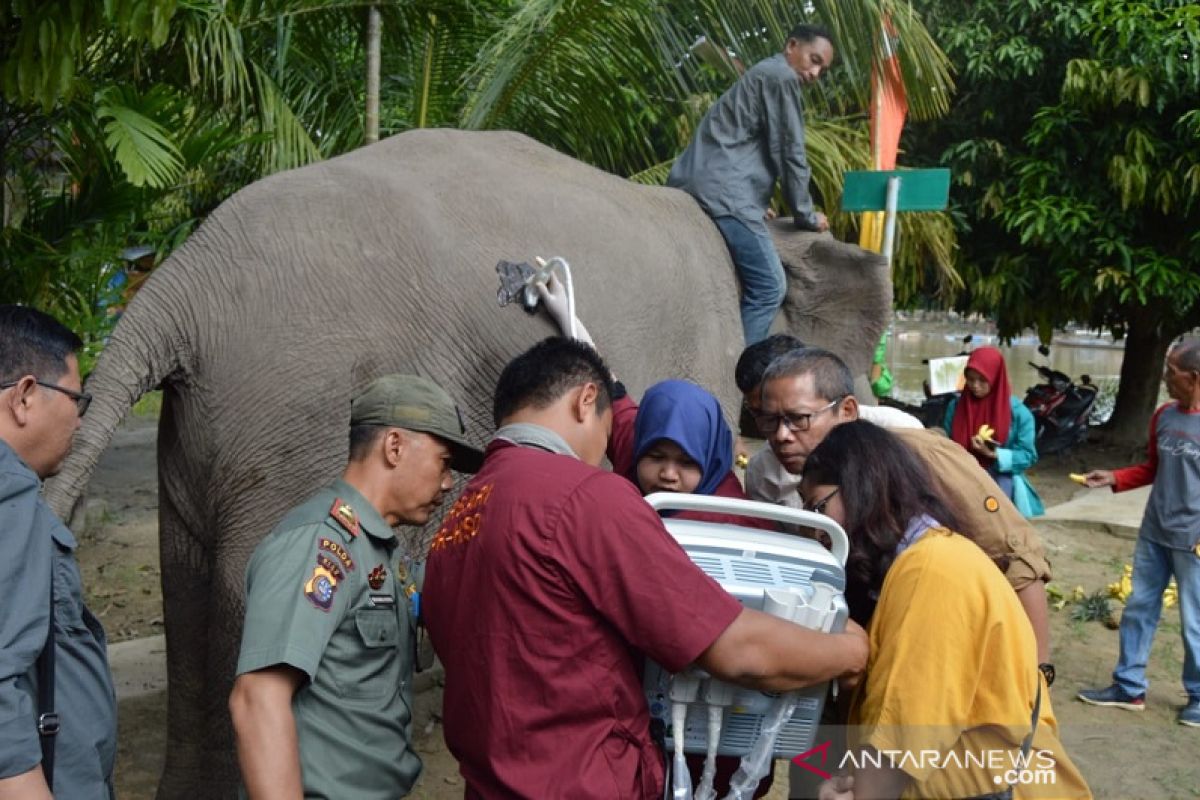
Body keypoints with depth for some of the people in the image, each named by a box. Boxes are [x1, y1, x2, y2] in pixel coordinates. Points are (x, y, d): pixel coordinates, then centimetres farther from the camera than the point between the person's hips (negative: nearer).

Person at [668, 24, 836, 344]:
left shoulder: (763, 75, 30)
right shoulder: (782, 76, -1)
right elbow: (789, 152, -4)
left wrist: (760, 201, 41)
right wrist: (805, 215, 6)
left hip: (692, 184, 10)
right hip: (723, 191, -10)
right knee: (768, 287, -10)